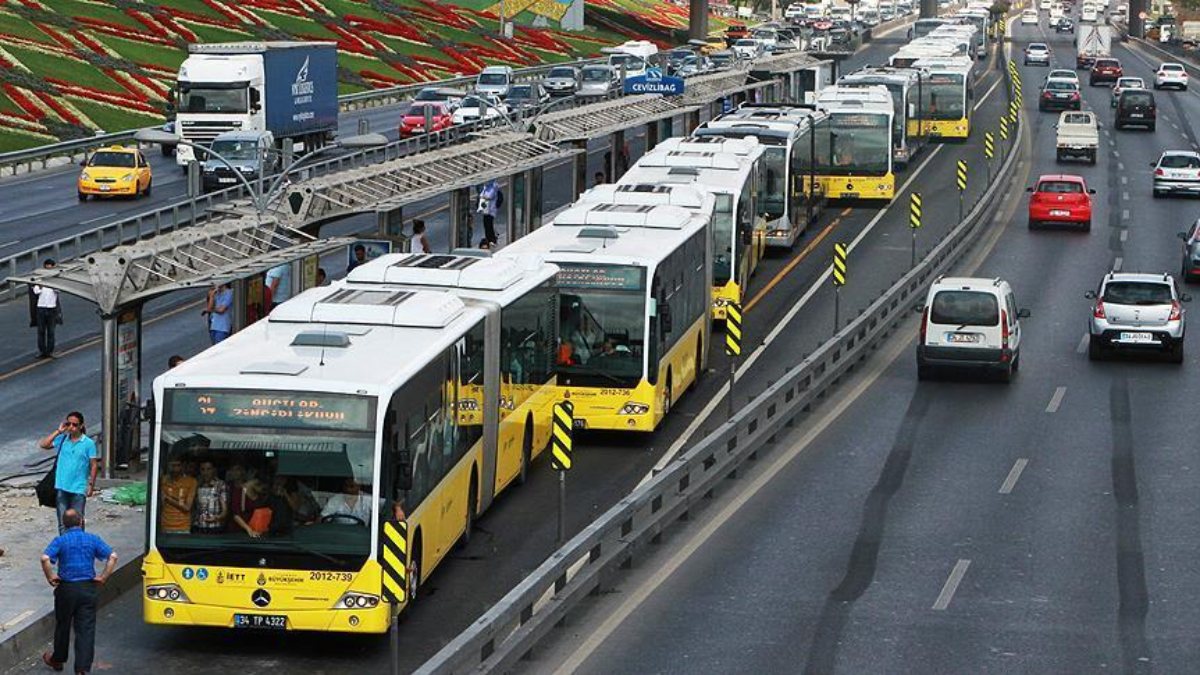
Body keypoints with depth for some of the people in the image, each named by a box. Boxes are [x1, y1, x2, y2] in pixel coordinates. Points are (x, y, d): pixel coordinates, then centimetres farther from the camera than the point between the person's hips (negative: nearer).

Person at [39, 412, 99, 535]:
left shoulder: (89, 443, -5)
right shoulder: (62, 439, 4)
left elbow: (94, 465, -2)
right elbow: (43, 445, -3)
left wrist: (91, 485, -6)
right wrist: (58, 431, -5)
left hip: (78, 489, -3)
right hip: (61, 487, 3)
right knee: (62, 522, 8)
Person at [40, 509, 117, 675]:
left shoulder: (60, 540, -5)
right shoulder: (92, 539, 0)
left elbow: (45, 558, -21)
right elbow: (112, 556, -10)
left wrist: (50, 577, -8)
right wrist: (104, 577, -3)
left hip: (66, 588, 0)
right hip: (88, 588, 1)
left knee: (63, 625, 18)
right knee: (86, 629, 1)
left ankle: (57, 660, 36)